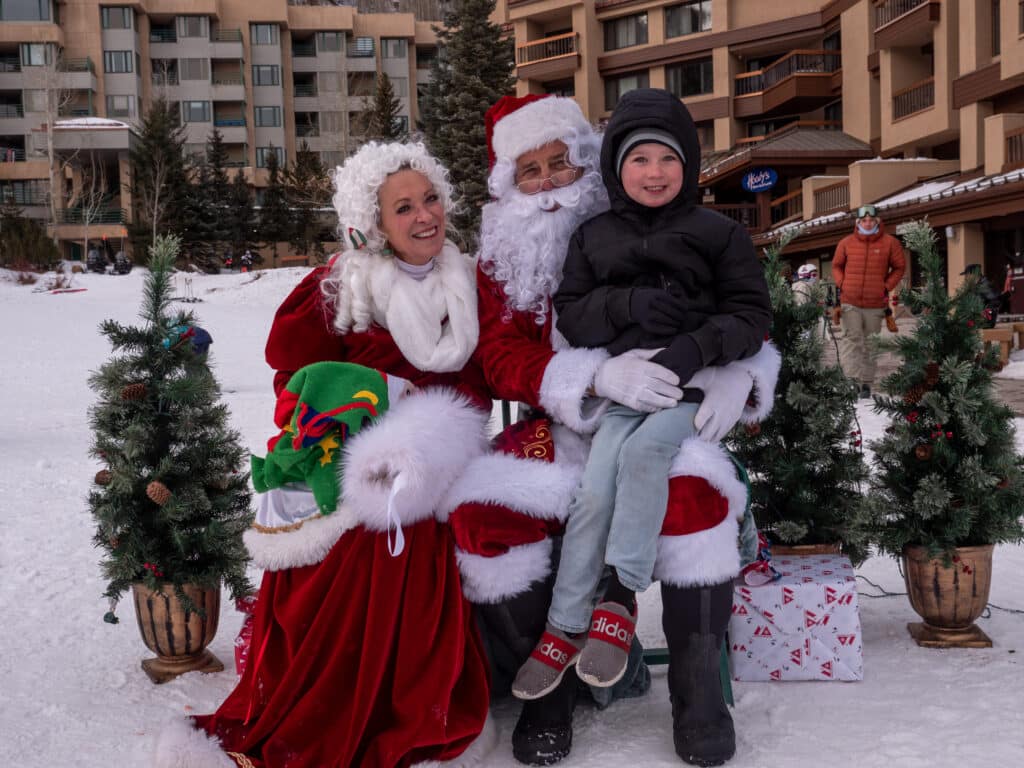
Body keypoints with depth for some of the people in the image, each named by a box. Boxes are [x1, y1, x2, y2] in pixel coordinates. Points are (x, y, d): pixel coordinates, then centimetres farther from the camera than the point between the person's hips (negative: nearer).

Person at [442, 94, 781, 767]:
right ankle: (546, 687, -6)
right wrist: (601, 375, -24)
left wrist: (737, 375, -17)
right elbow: (502, 359, -6)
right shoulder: (504, 261, 9)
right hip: (561, 428, 2)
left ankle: (698, 686, -16)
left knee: (694, 488, -35)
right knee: (483, 507, -27)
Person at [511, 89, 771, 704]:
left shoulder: (718, 233, 9)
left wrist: (697, 346, -17)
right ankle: (565, 628, -8)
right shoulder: (595, 237, 16)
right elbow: (570, 313, 9)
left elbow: (752, 313, 2)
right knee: (594, 489, -19)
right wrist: (629, 305, -10)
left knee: (643, 447, -32)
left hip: (696, 385, -2)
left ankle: (622, 595, -23)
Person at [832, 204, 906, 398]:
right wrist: (841, 284, 3)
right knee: (851, 338, -13)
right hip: (850, 302, 0)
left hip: (876, 304, 0)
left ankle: (866, 382, 14)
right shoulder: (846, 243, 3)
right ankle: (851, 377, -16)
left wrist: (887, 286, 0)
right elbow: (837, 265, 16)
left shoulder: (890, 243, 1)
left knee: (870, 345, 7)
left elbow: (899, 267, 11)